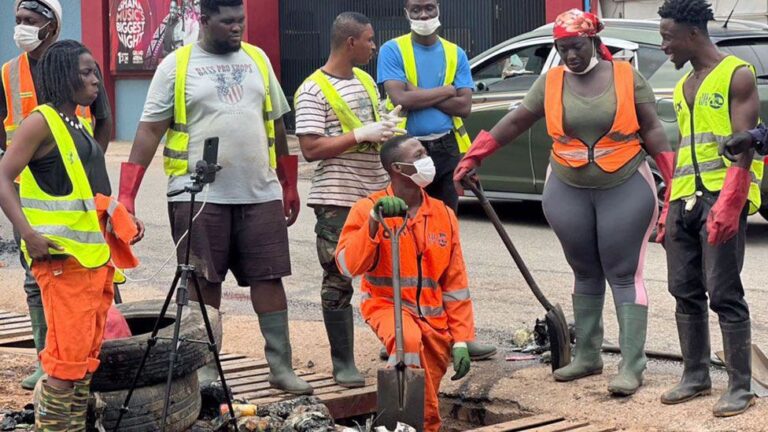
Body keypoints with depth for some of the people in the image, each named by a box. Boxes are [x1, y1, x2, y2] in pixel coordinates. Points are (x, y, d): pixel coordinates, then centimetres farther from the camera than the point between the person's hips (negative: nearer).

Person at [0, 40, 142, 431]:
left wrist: (121, 221, 17)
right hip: (61, 256, -9)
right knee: (68, 353, -10)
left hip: (95, 252, 9)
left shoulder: (80, 124, 16)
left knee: (87, 353, 11)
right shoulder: (41, 121, -8)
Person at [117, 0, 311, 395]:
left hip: (261, 192, 3)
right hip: (200, 195, -3)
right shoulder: (176, 65, -1)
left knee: (268, 276, 3)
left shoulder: (257, 59, 11)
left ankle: (281, 365, 9)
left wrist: (289, 185, 19)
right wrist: (126, 195, -11)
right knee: (203, 282, 2)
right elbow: (150, 130, -3)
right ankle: (205, 368, 11)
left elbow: (275, 124, 18)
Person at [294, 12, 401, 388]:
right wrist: (361, 135, -19)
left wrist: (388, 132, 7)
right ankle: (343, 363, 5)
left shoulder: (366, 81, 14)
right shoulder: (314, 90, -10)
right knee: (338, 282, -1)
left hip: (377, 194, 7)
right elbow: (311, 149, -18)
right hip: (337, 200, -7)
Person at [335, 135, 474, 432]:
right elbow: (348, 266, -18)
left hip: (434, 317, 4)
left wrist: (461, 340, 2)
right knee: (409, 339, -36)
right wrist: (374, 220, -29)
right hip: (388, 305, -4)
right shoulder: (368, 209, -5)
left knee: (425, 400, -4)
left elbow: (455, 283, 7)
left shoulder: (443, 214, 6)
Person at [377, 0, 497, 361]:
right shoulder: (393, 51, -2)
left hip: (446, 149, 3)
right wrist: (445, 91, -7)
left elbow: (464, 106, -4)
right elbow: (400, 98, -16)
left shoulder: (455, 54, 7)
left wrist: (418, 95, -11)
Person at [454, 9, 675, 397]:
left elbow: (651, 130, -2)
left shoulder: (627, 77, -3)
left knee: (625, 276, -3)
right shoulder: (550, 83, 2)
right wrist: (474, 156, 6)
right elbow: (515, 122, 7)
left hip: (625, 189, -3)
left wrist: (673, 179, -6)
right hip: (568, 192, 3)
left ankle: (632, 367, -4)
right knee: (585, 274, 13)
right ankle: (587, 356, 22)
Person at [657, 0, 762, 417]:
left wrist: (728, 204, -21)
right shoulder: (683, 86, 19)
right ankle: (695, 376, 18)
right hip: (684, 199, 8)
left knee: (724, 295, -8)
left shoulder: (737, 76, -5)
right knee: (685, 292, 8)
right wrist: (669, 209, 18)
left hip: (720, 198, -8)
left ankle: (740, 387, -2)